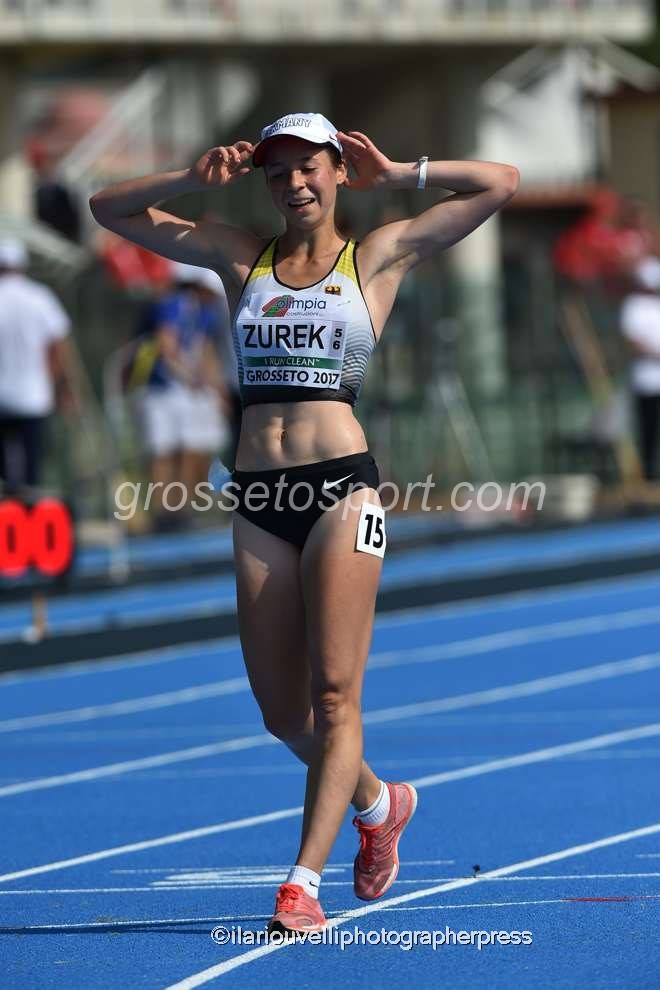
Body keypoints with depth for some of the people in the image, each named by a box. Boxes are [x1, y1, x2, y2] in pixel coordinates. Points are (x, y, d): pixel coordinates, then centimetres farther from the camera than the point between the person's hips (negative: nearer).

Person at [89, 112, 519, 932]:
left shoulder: (377, 255, 8)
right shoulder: (240, 258, 15)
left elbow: (500, 183, 6)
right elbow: (109, 209, 17)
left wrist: (391, 176, 6)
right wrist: (197, 180, 5)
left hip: (341, 485, -4)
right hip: (257, 495, 4)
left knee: (333, 695, -11)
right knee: (281, 712, 7)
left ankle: (303, 881, -13)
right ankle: (378, 803, 33)